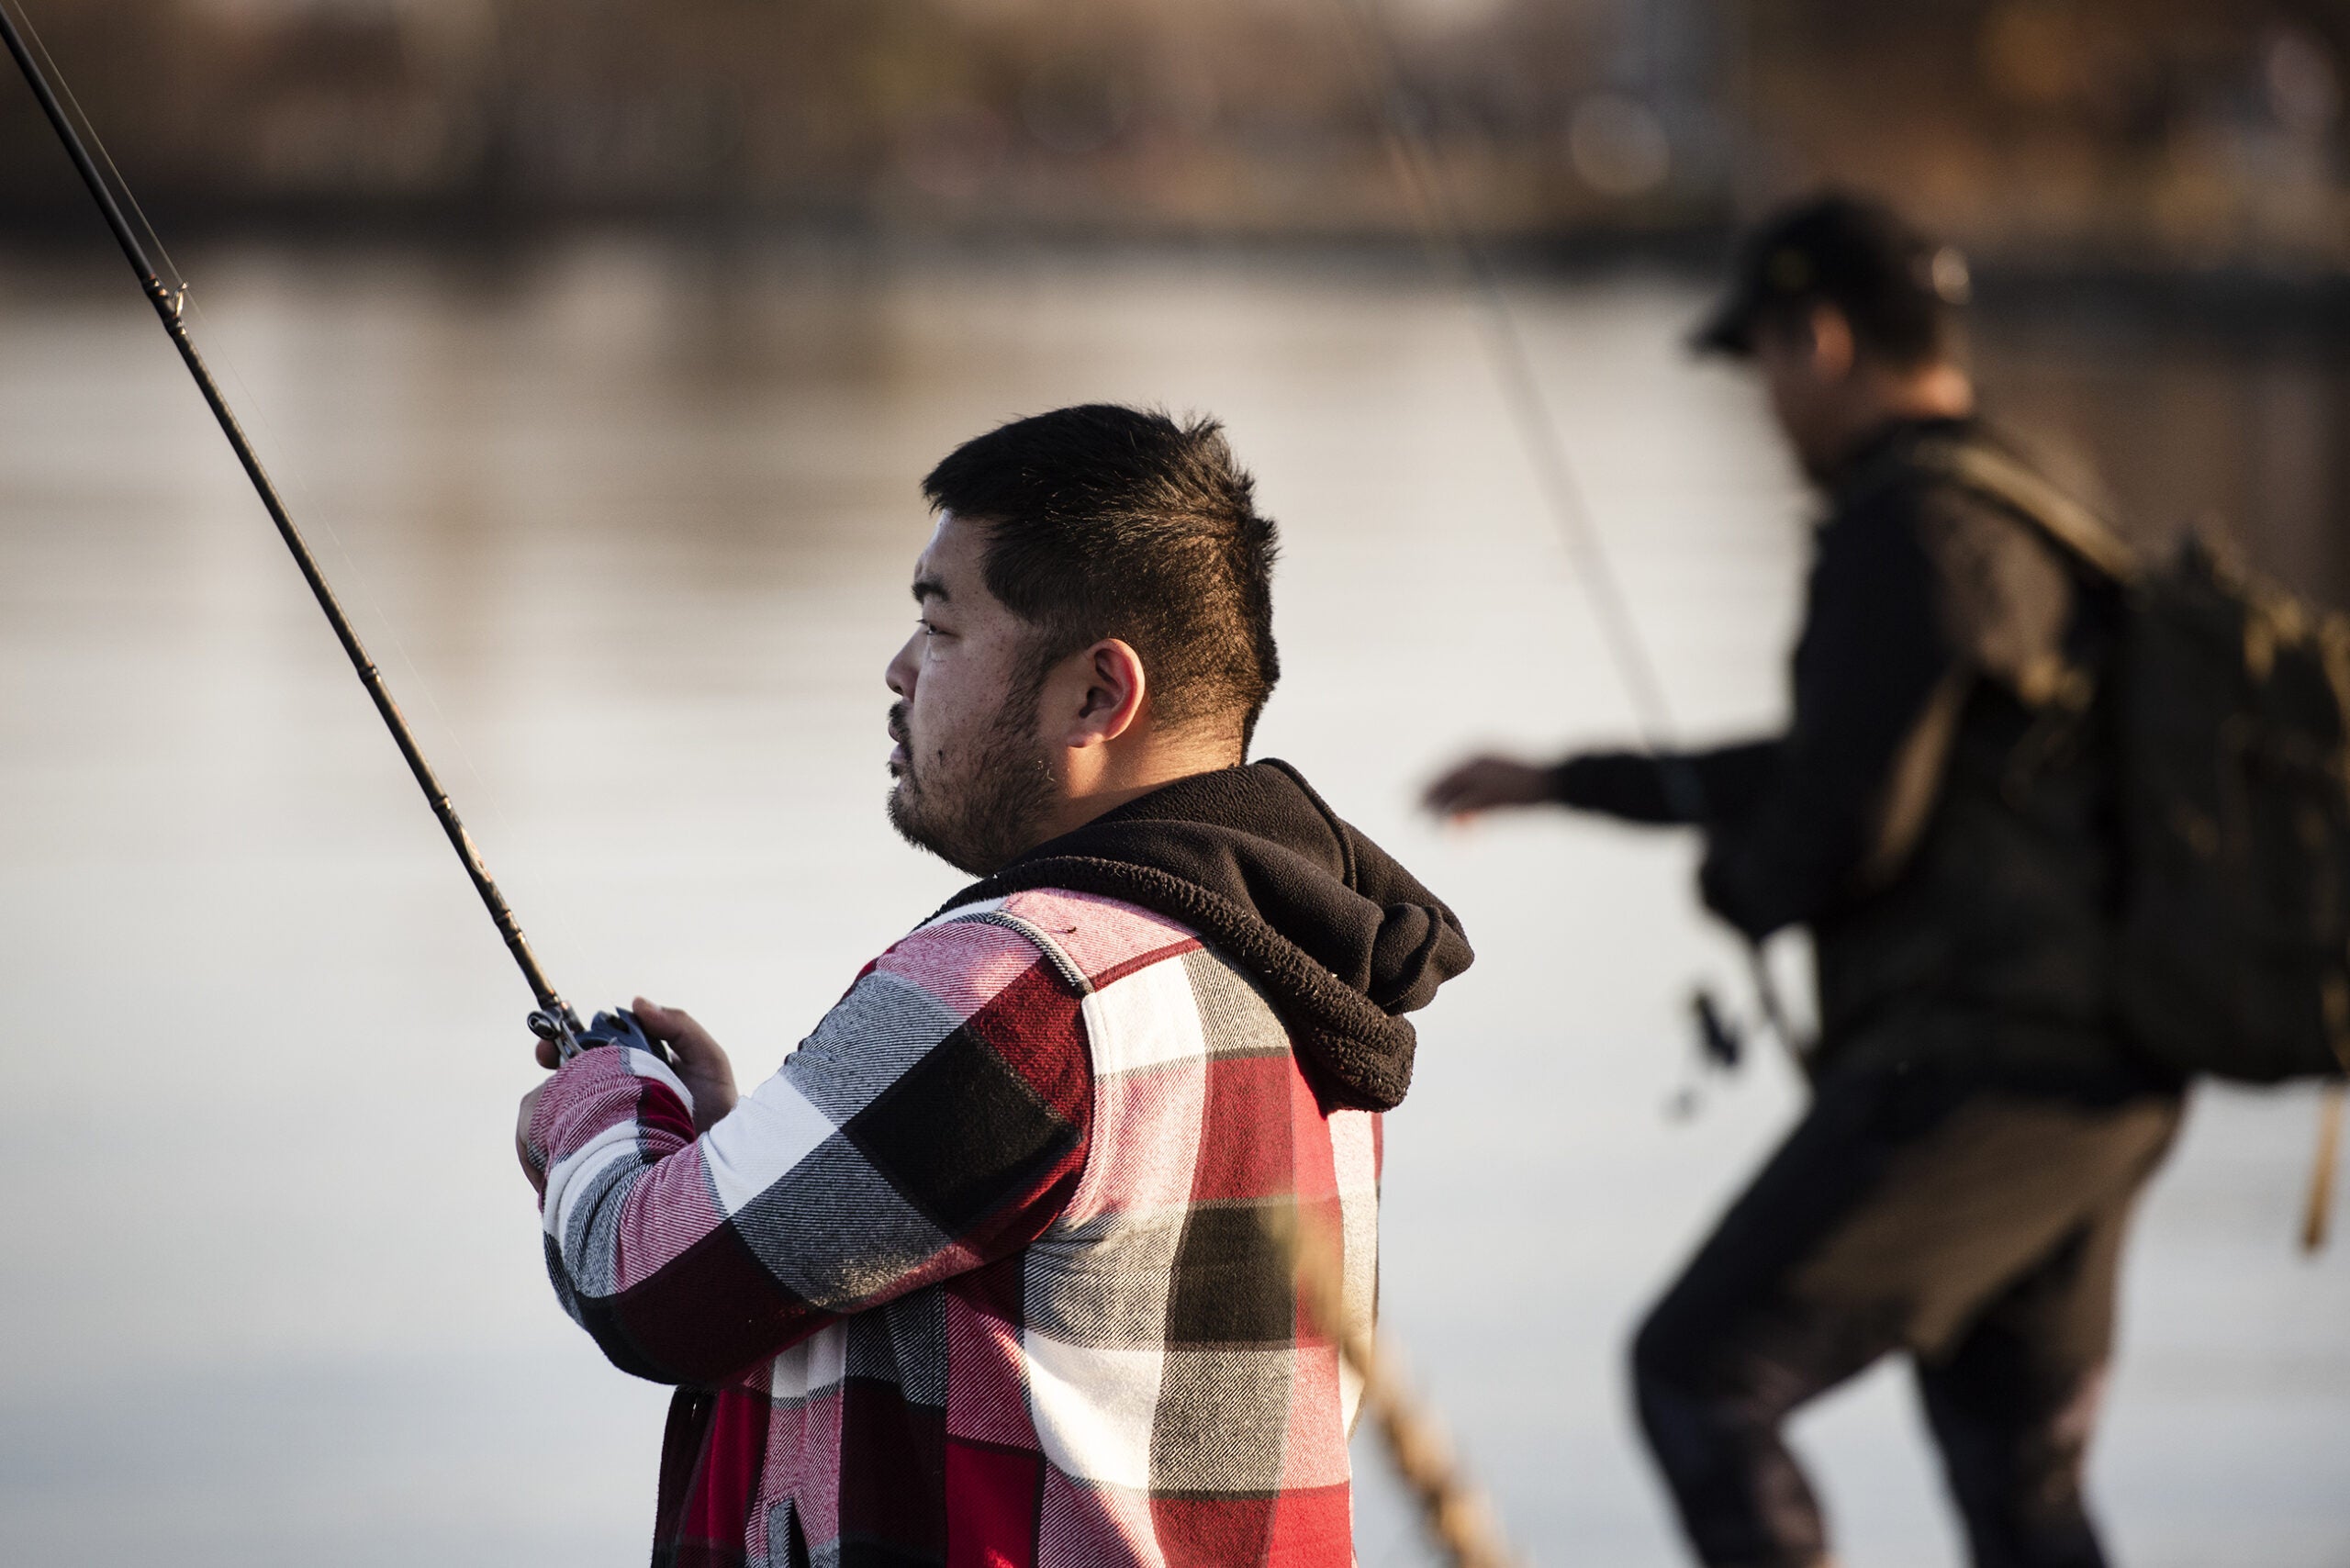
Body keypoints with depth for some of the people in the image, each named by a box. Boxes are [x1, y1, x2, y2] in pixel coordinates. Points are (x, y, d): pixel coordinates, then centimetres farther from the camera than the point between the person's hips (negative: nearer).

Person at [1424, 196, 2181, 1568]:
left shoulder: (1911, 527, -13)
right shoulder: (2036, 526, 19)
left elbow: (1845, 822, -19)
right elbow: (1854, 764, 30)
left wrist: (1741, 882, 5)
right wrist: (1563, 784, 34)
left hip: (1974, 1073, -10)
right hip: (2103, 1091, 10)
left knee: (1700, 1375, -1)